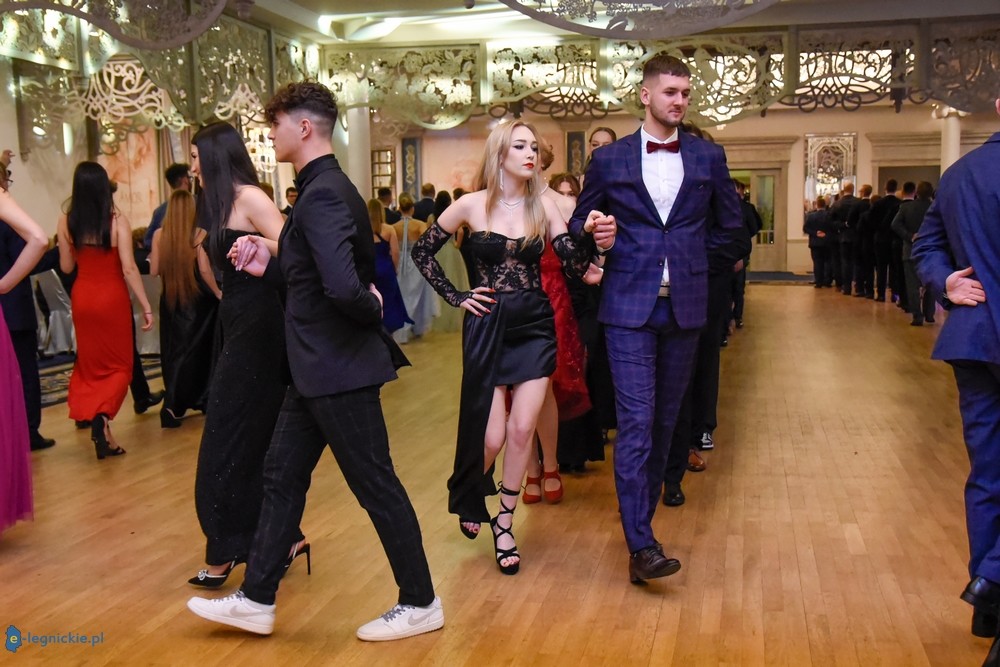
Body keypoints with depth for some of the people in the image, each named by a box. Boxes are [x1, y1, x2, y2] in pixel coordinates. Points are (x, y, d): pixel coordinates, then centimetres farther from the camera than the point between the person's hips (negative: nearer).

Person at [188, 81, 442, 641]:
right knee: (283, 476, 16)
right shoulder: (329, 187, 11)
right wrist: (269, 264, 7)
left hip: (339, 369, -10)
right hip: (320, 367, 10)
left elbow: (343, 287, -34)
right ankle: (256, 600, 30)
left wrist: (372, 311, -15)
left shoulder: (322, 195, -21)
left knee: (376, 485, 3)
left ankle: (421, 604, 20)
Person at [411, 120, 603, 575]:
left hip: (535, 325, 2)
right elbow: (422, 251, 5)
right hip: (487, 327, -2)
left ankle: (504, 522, 17)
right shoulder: (472, 205, -4)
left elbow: (573, 261, -9)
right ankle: (470, 497, 33)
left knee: (522, 429, -1)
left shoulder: (543, 206, 1)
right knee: (491, 435, -1)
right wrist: (455, 297, -1)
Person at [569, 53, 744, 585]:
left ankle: (641, 515, 26)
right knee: (636, 422, -10)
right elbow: (579, 223, 12)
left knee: (664, 420, 11)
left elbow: (729, 224, 19)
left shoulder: (709, 157, 8)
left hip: (685, 306, 3)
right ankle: (641, 545, -9)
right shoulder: (609, 159, 4)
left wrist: (692, 260, 13)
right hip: (629, 306, -3)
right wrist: (593, 231, -9)